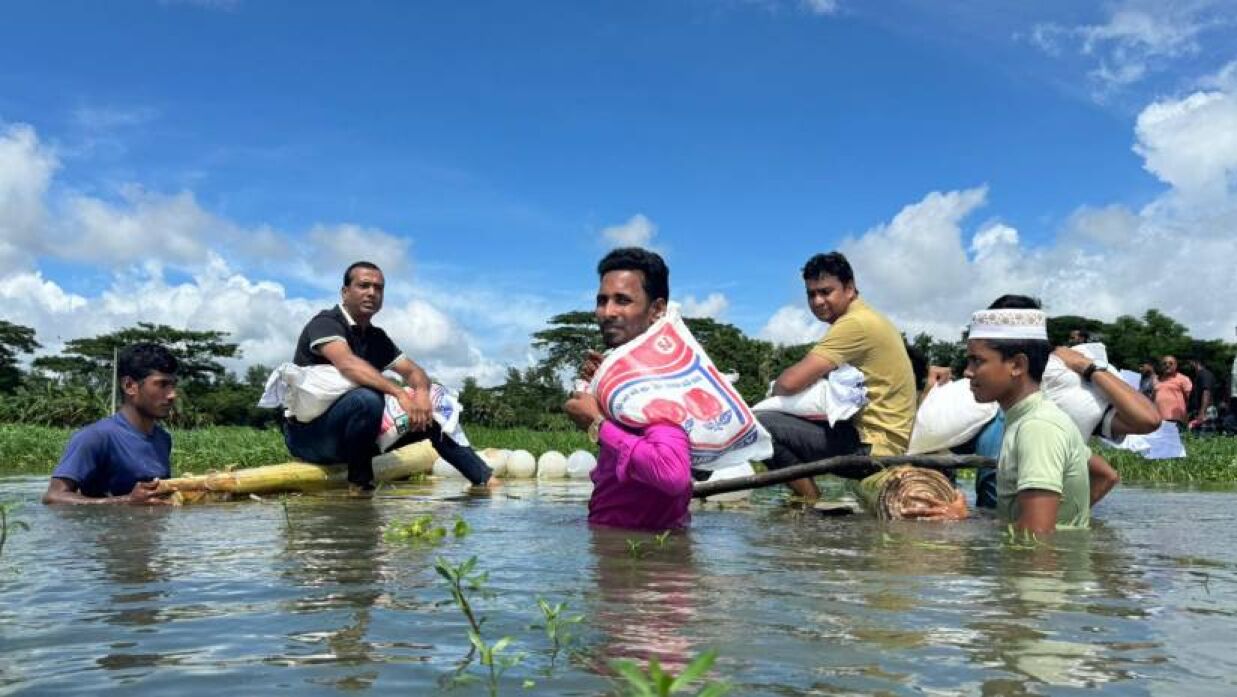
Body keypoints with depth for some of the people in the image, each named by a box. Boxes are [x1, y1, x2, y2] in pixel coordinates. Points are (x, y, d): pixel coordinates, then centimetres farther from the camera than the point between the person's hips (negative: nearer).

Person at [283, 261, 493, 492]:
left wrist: (421, 393, -19)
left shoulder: (377, 338, 12)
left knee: (431, 415, 1)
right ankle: (359, 482, -21)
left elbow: (413, 371, 6)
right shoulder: (326, 323, -13)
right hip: (307, 434, -8)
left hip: (345, 431, 8)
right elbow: (347, 363, -32)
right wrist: (400, 393, -42)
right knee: (367, 399, -37)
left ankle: (485, 480, 5)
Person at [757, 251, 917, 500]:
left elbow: (789, 383, -21)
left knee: (760, 424, -19)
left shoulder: (855, 323, -16)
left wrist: (776, 387, 1)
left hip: (871, 445, -11)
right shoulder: (867, 318, 17)